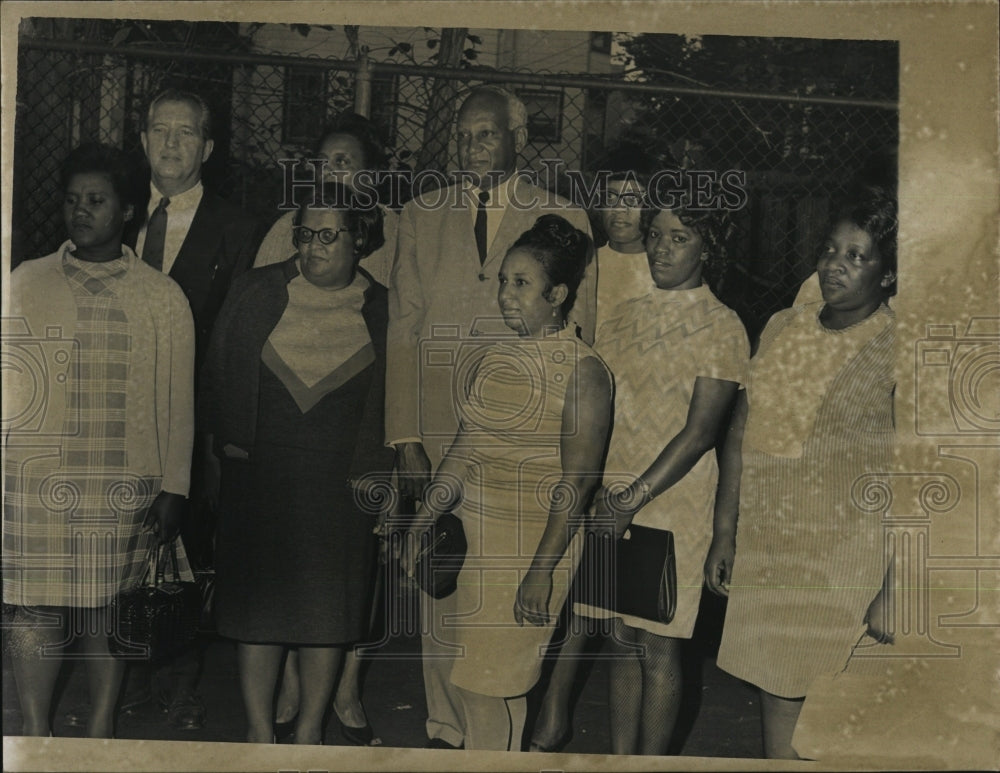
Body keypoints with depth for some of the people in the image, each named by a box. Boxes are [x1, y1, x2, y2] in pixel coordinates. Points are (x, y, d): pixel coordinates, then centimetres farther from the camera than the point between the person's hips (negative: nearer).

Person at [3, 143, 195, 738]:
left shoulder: (162, 297, 7)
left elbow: (178, 399, 6)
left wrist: (174, 488, 1)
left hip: (127, 488, -1)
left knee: (111, 610, 5)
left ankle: (101, 730, 19)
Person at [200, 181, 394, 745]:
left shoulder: (381, 311, 2)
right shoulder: (257, 294, 2)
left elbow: (393, 400, 7)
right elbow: (220, 373, 9)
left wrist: (379, 475, 0)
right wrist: (227, 445, 4)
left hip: (342, 481, 0)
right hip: (260, 472, 0)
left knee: (329, 603, 5)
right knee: (259, 596, 4)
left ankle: (311, 729, 20)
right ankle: (260, 727, 17)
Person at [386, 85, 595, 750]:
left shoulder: (563, 220, 6)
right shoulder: (422, 217, 12)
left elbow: (575, 337, 5)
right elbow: (403, 333, 7)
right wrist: (406, 437, -1)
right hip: (442, 437, 2)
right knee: (444, 590, 5)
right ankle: (448, 732, 20)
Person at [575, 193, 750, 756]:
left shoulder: (722, 327, -5)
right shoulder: (626, 317, 12)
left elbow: (698, 434, -11)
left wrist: (632, 501, -15)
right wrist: (600, 495, -1)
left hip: (673, 503, -5)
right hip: (609, 501, 5)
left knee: (659, 645, 1)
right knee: (622, 640, 11)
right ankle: (619, 756, 22)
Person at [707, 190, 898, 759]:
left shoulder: (895, 349, -9)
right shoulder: (782, 328, 8)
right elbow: (741, 433, 13)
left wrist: (895, 587, -15)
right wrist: (724, 534, 12)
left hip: (848, 558, -5)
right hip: (767, 550, 5)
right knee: (777, 689, 12)